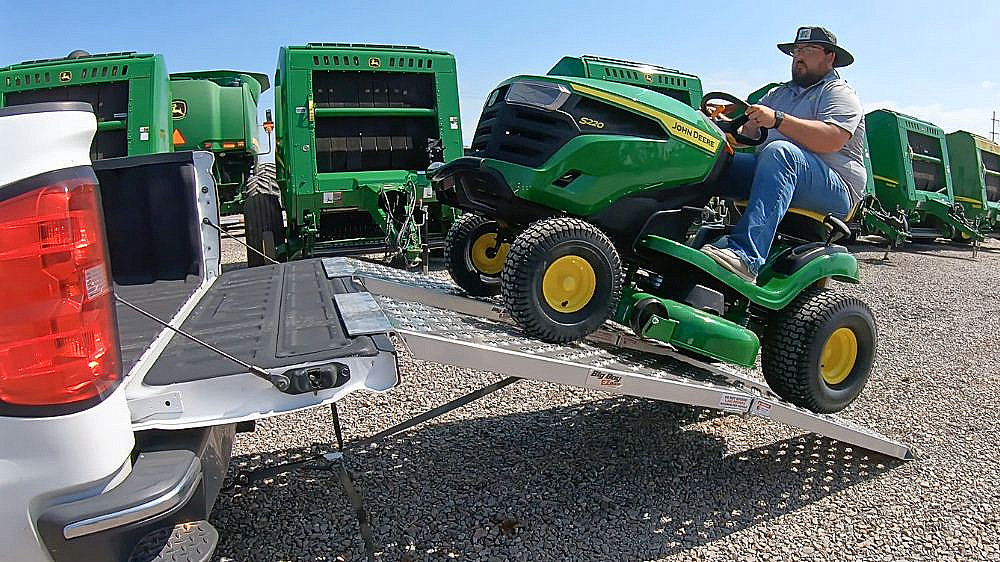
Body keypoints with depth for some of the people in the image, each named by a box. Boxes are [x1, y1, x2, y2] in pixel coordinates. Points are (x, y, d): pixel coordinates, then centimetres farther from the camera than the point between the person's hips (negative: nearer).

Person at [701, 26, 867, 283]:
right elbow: (748, 134, 14)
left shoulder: (840, 94, 6)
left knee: (779, 151, -37)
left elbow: (831, 140, -16)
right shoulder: (778, 94, 27)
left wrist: (777, 120, -24)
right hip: (774, 174, 6)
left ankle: (745, 255, -52)